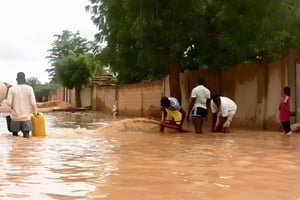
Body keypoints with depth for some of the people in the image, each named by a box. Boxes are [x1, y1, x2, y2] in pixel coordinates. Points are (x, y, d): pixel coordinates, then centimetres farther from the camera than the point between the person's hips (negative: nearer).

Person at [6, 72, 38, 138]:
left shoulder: (12, 89, -4)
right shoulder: (29, 88, -5)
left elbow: (9, 103, -8)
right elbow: (33, 103, -7)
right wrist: (35, 112, 10)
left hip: (15, 116, 1)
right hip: (26, 116, -1)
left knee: (14, 136, 11)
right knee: (26, 136, 4)